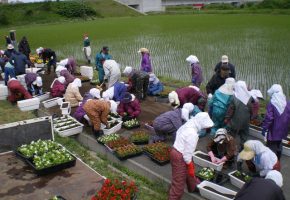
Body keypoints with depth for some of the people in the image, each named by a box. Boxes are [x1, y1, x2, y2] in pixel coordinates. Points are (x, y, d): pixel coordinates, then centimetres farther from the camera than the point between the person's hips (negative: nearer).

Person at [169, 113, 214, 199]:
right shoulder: (192, 134, -29)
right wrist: (190, 166, -11)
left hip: (176, 151, 10)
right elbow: (188, 153, -26)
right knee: (178, 181, 6)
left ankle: (194, 187, 55)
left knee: (189, 173, 32)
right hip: (180, 157, -10)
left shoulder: (188, 125, -2)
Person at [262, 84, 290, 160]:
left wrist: (264, 128, -11)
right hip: (282, 130, 6)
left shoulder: (271, 103, -18)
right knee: (279, 146, 23)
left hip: (273, 131, -6)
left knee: (272, 148, 4)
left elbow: (269, 118, -21)